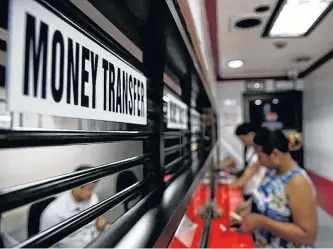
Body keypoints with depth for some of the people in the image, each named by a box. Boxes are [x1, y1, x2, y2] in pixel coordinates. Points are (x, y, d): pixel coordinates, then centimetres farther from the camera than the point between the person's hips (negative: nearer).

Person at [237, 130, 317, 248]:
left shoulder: (298, 183, -28)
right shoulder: (274, 170, -5)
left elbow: (308, 235, -29)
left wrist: (261, 222, -31)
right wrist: (249, 204, -5)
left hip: (284, 245, -7)